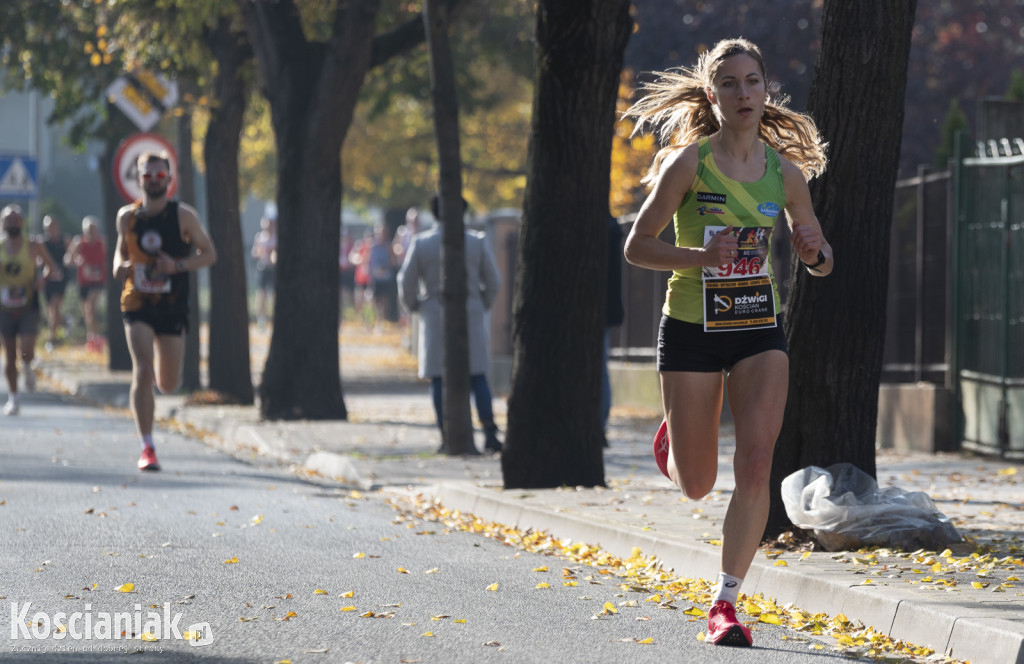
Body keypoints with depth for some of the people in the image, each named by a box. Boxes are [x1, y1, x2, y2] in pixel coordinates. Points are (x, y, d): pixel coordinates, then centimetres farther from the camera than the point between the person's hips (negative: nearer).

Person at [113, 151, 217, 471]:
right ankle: (147, 447, -12)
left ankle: (162, 368, 47)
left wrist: (178, 266, -17)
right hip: (137, 304, 0)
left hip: (173, 306, 0)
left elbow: (209, 253, -1)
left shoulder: (183, 215, -5)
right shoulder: (127, 216, 2)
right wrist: (119, 265, -3)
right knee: (142, 373, -16)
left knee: (168, 384, 8)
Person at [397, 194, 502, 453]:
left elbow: (406, 283, 0)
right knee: (477, 376, 6)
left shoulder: (420, 244, -3)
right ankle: (489, 433, -5)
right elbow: (493, 282, 4)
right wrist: (482, 305, 21)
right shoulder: (476, 242, 0)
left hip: (435, 316, -1)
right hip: (470, 314, 1)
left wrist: (413, 306, 18)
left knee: (438, 378, 4)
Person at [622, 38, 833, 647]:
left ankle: (726, 602, -6)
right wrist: (701, 256, -23)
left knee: (756, 466, -16)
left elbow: (819, 261, 11)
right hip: (692, 329, -2)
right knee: (697, 486, 7)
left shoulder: (785, 170, 1)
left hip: (761, 329, 2)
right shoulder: (688, 163, -9)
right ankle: (673, 437, 45)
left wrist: (816, 251, -13)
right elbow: (637, 245, -7)